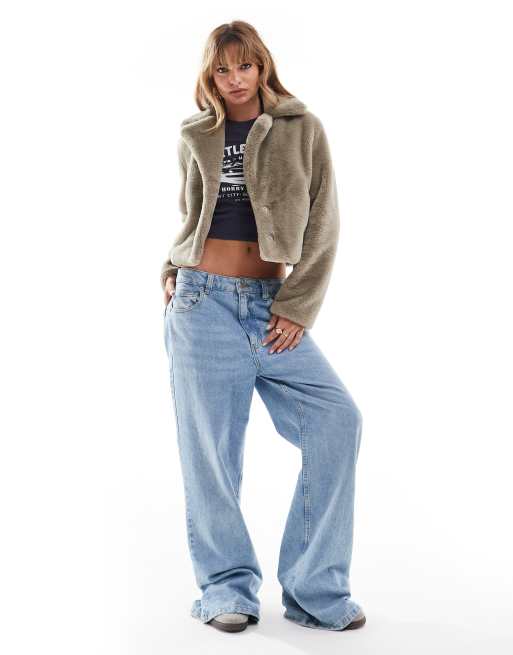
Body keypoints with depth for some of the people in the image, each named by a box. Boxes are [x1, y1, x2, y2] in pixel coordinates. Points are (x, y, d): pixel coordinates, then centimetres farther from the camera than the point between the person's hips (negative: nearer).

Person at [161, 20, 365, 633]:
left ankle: (314, 589, -4)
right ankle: (227, 589, 13)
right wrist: (172, 270, 9)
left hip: (272, 306, 0)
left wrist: (299, 305, -7)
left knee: (337, 419, -14)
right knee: (209, 449, -2)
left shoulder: (301, 129, 5)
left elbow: (323, 224, 1)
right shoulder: (195, 138, 12)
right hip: (203, 301, 1)